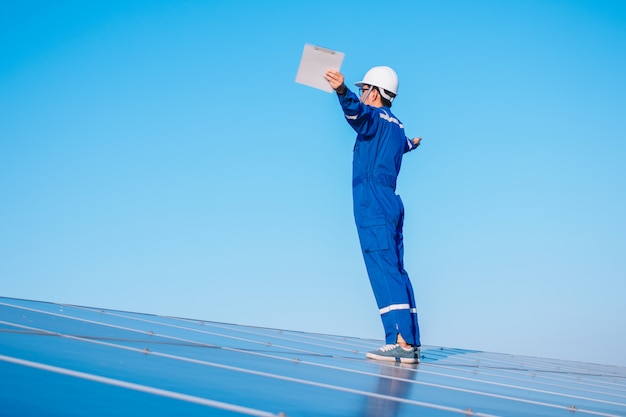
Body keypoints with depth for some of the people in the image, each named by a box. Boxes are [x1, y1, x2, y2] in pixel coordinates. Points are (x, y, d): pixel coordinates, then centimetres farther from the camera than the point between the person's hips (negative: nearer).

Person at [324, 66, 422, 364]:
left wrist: (342, 91, -48)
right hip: (391, 205, 9)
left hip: (373, 207, -9)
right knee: (397, 273, 9)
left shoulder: (375, 118, -3)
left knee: (384, 273, -14)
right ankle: (411, 343, 9)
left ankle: (400, 342, -20)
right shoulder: (397, 126, 22)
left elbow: (357, 110, -28)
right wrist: (410, 144, 72)